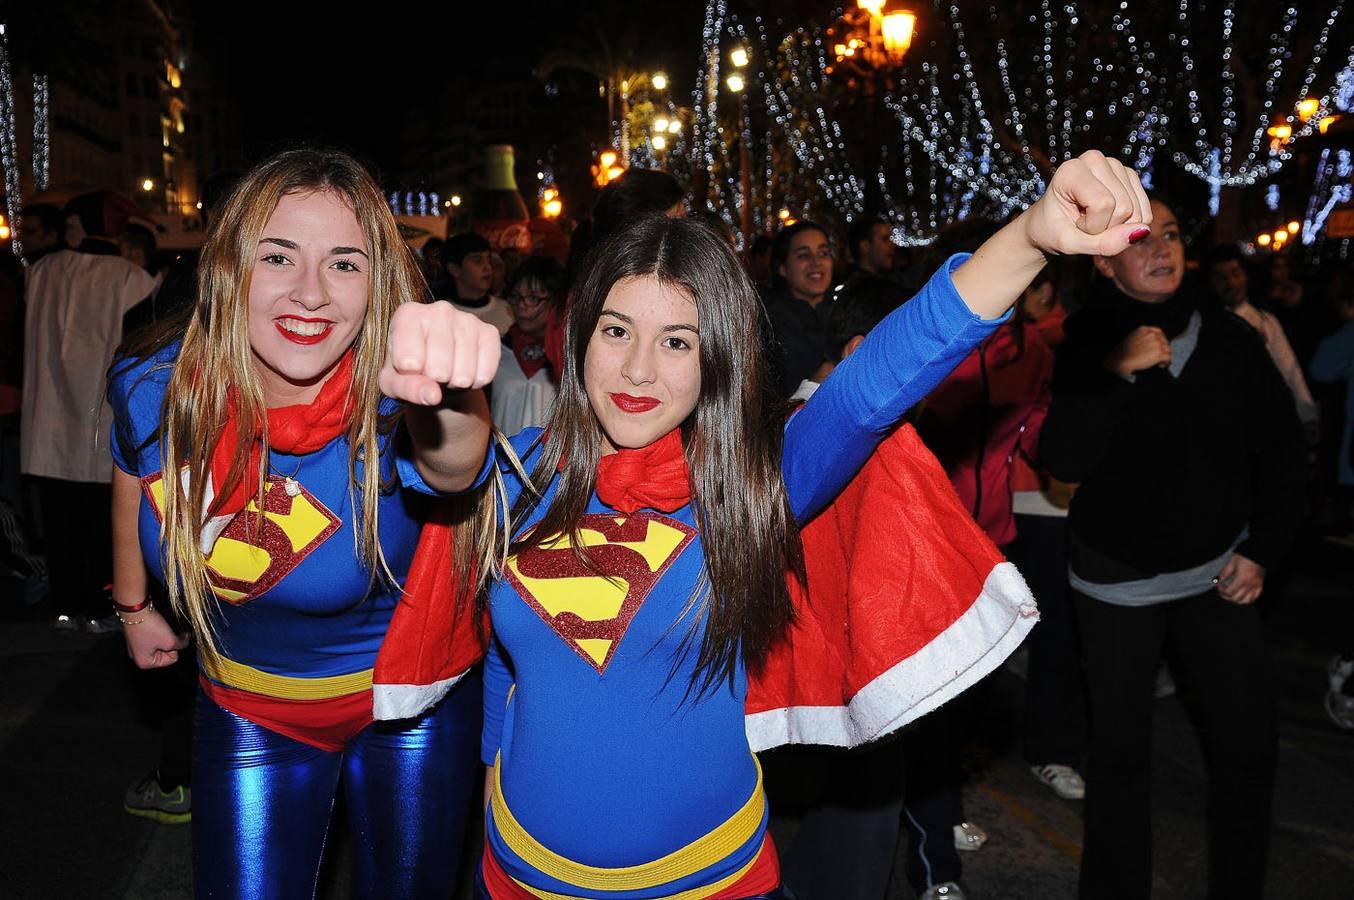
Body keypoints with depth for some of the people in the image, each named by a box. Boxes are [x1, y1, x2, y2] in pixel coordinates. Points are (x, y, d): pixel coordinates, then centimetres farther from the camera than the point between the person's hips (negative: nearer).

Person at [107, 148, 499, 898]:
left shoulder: (390, 405, -30)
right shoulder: (152, 386, -17)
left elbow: (452, 463, -55)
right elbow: (134, 477, 6)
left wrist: (451, 400, -77)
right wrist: (134, 606, 18)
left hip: (411, 705, -2)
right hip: (246, 709, 2)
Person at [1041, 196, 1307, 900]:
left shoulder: (1229, 337, 0)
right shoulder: (1086, 347, -8)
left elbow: (1282, 448, 8)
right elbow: (1063, 460, -18)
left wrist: (1262, 549, 3)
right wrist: (1116, 374, -28)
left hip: (1218, 574, 3)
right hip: (1117, 580, -2)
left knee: (1249, 744, 5)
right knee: (1120, 749, 6)